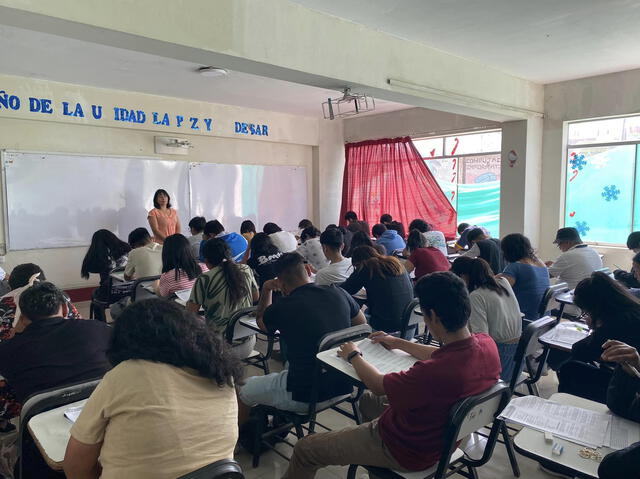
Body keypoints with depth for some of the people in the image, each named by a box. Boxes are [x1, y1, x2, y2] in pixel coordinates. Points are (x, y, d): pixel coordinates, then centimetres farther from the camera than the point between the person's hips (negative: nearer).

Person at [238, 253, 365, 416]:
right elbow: (362, 323, 16)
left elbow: (261, 323, 11)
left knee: (242, 392, 16)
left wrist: (266, 290, 15)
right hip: (343, 387, 6)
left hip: (306, 397, -6)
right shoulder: (338, 293, -4)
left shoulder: (281, 308, -15)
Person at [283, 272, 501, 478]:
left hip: (408, 452, -8)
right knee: (368, 399, 33)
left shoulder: (435, 372, -41)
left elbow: (378, 384, -20)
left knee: (305, 449, 3)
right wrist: (399, 343, 16)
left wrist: (353, 356, -1)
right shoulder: (487, 344, -17)